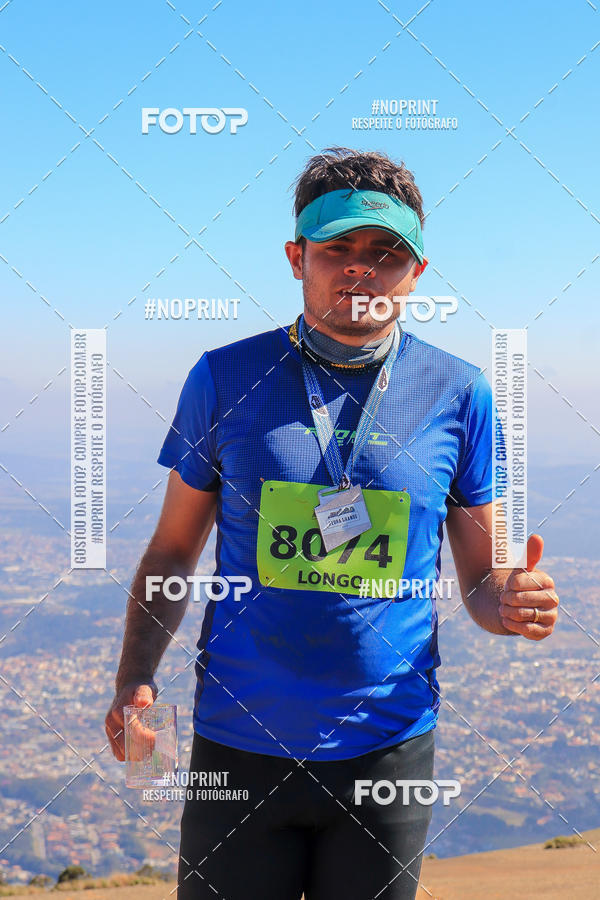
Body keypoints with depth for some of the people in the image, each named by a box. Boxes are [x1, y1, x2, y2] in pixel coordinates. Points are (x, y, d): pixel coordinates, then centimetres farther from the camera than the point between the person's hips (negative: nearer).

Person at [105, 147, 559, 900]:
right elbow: (174, 552, 5)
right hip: (236, 747, 0)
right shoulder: (223, 379, -2)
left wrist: (510, 603, -18)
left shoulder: (459, 394, -1)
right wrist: (135, 677, -10)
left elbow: (481, 579, 5)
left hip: (388, 748, 1)